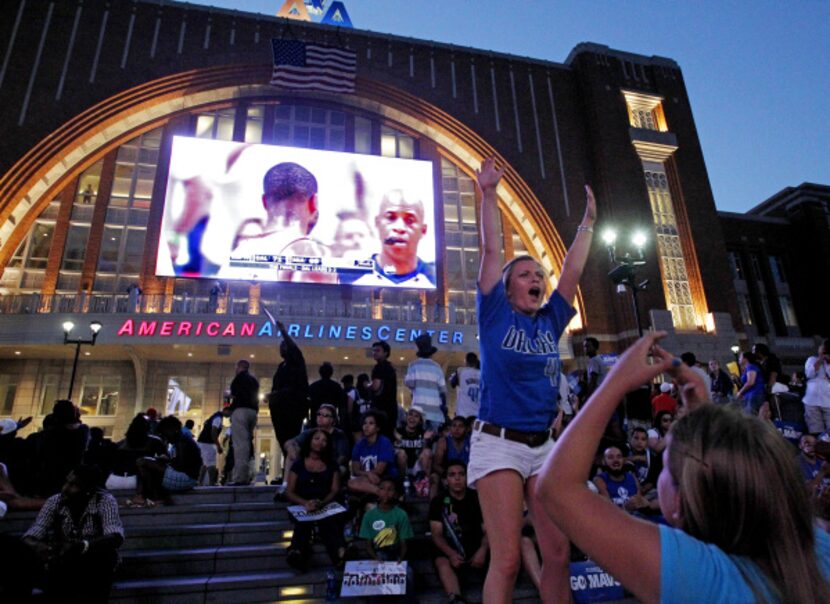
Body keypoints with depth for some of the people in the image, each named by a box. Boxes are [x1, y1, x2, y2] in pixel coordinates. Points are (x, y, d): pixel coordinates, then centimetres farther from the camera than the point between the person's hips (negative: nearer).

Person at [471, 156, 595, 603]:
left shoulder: (551, 320, 10)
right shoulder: (496, 314, -1)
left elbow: (573, 270, 11)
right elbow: (491, 251, -5)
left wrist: (588, 222, 16)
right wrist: (489, 195, -5)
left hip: (543, 445, 5)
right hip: (498, 443, -5)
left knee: (558, 552, 5)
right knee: (507, 558, -6)